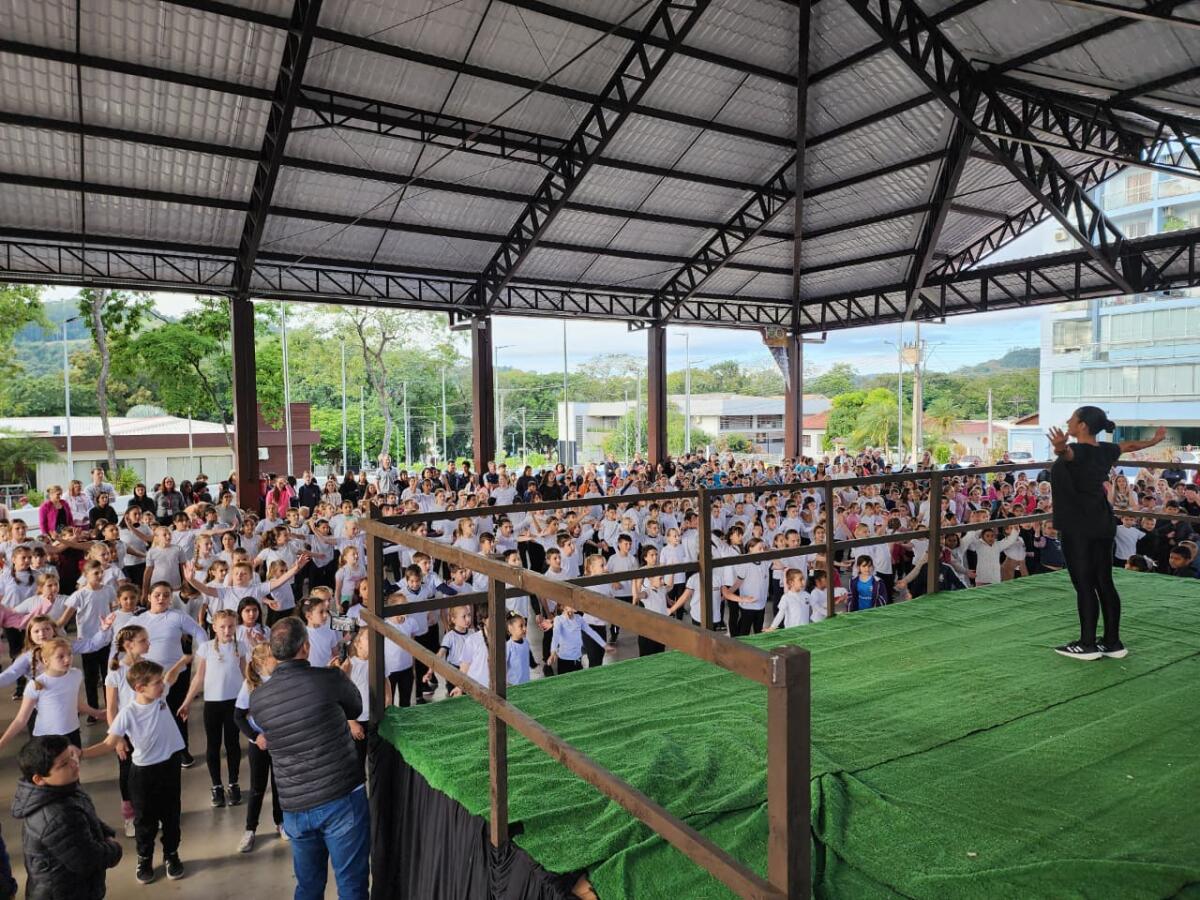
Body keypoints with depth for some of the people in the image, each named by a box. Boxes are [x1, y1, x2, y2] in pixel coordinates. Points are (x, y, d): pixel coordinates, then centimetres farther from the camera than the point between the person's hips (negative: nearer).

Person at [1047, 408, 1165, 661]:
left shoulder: (1077, 451, -17)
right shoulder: (1105, 450, 8)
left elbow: (1067, 453, -43)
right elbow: (1131, 445, 28)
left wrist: (1060, 448, -66)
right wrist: (1154, 440, 48)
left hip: (1077, 528, -8)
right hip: (1103, 526, 8)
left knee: (1084, 585, -2)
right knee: (1105, 584, 11)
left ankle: (1087, 644, 4)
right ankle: (1113, 642, 18)